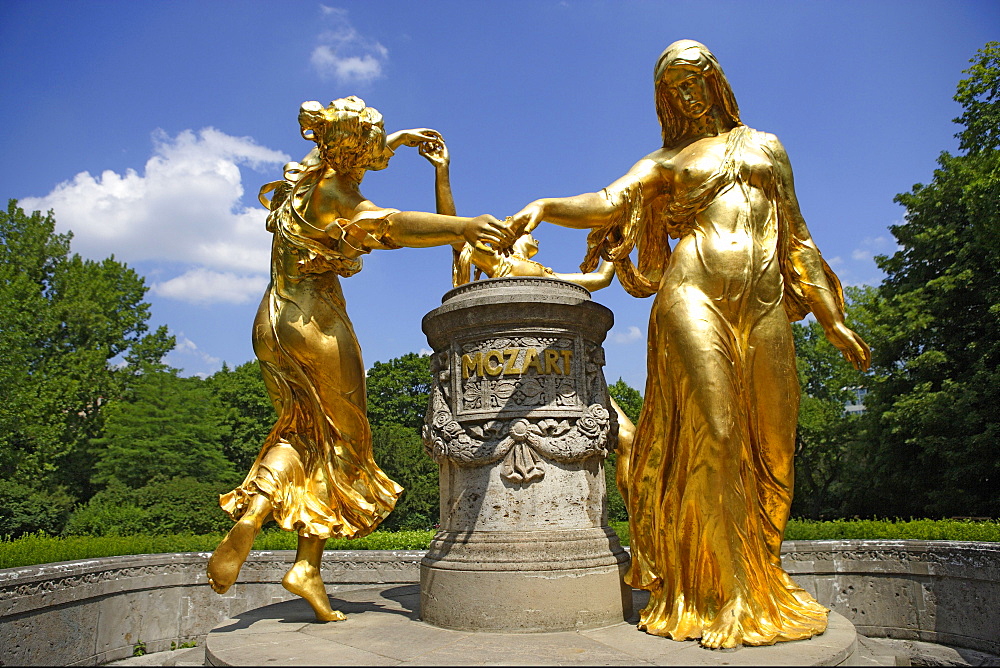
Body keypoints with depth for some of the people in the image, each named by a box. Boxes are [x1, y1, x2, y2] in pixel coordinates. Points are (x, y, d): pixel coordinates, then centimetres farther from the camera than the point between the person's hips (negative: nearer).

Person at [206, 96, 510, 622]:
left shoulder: (311, 168, 9)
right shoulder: (329, 192, -16)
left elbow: (353, 160, 32)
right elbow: (391, 225, -34)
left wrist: (399, 139, 29)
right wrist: (461, 226, -47)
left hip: (274, 319, 8)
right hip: (316, 320, -8)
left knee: (301, 429, 17)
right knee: (340, 439, 4)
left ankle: (247, 521, -2)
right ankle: (307, 565, 3)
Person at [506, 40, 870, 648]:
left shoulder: (765, 147, 24)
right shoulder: (664, 162, 18)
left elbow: (795, 238, 22)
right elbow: (606, 204, 1)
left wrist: (832, 321, 18)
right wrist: (543, 206, -18)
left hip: (765, 308, 3)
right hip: (695, 298, -3)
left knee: (771, 449, 0)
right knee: (714, 435, -16)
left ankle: (766, 583, 15)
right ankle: (733, 597, -8)